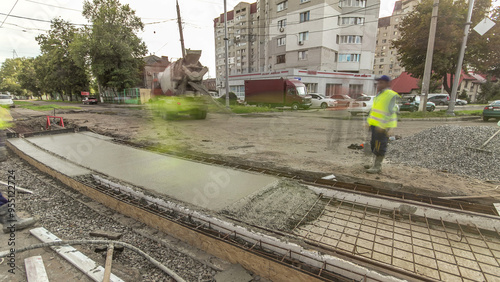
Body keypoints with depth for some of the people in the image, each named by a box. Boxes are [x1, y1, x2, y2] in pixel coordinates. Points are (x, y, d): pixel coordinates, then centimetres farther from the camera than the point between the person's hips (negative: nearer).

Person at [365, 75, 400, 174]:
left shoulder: (390, 95, -12)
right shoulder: (379, 94, 17)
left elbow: (389, 112, -20)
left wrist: (382, 126, -26)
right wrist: (370, 122, 22)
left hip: (383, 126, -9)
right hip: (375, 125, 9)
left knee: (380, 147, -4)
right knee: (374, 144, 14)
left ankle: (377, 167, 4)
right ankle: (376, 164, 25)